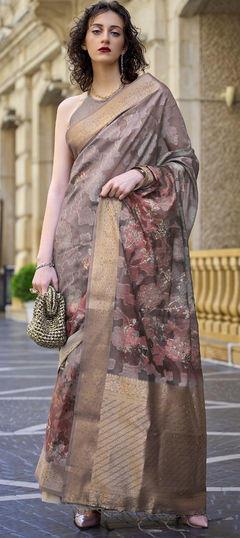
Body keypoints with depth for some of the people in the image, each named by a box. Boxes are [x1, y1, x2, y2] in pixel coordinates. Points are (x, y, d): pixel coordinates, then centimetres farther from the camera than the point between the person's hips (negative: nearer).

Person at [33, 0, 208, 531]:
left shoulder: (153, 93, 11)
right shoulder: (69, 109, 17)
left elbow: (186, 159, 9)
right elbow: (58, 185, 11)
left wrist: (140, 174, -11)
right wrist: (45, 258, 1)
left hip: (144, 236, -1)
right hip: (87, 240, 2)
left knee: (161, 355, -5)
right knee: (92, 354, -7)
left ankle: (178, 489, 5)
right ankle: (91, 492, 0)